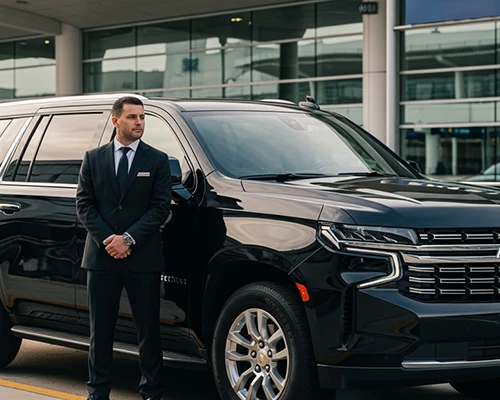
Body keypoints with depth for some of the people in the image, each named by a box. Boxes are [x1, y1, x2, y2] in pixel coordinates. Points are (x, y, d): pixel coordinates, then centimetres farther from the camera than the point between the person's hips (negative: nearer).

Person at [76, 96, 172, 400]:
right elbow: (84, 204, 4)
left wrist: (129, 238, -13)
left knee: (148, 329, 3)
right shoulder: (93, 159, 9)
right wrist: (106, 239, -10)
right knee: (101, 329, 7)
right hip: (101, 257, 2)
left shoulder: (157, 160, 4)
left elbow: (161, 207, -3)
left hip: (143, 258, -1)